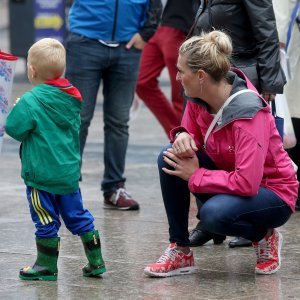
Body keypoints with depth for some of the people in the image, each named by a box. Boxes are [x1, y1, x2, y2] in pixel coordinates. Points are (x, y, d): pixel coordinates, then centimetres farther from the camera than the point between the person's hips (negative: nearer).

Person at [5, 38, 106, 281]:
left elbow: (14, 128, -19)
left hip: (41, 173, -7)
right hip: (70, 170, 7)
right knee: (77, 215, 15)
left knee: (46, 220, 3)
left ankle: (47, 267, 10)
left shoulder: (31, 101, -17)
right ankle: (96, 262, 18)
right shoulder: (72, 99, 6)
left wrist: (17, 108, 1)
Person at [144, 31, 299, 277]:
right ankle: (181, 252, -7)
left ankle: (264, 236, -2)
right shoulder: (199, 99, -7)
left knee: (214, 213, -37)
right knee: (170, 158, -15)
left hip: (272, 193, -8)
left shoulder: (248, 114, -29)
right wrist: (183, 137, -16)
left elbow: (247, 183, -35)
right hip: (230, 179, 8)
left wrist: (195, 176, -24)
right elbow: (193, 135, 10)